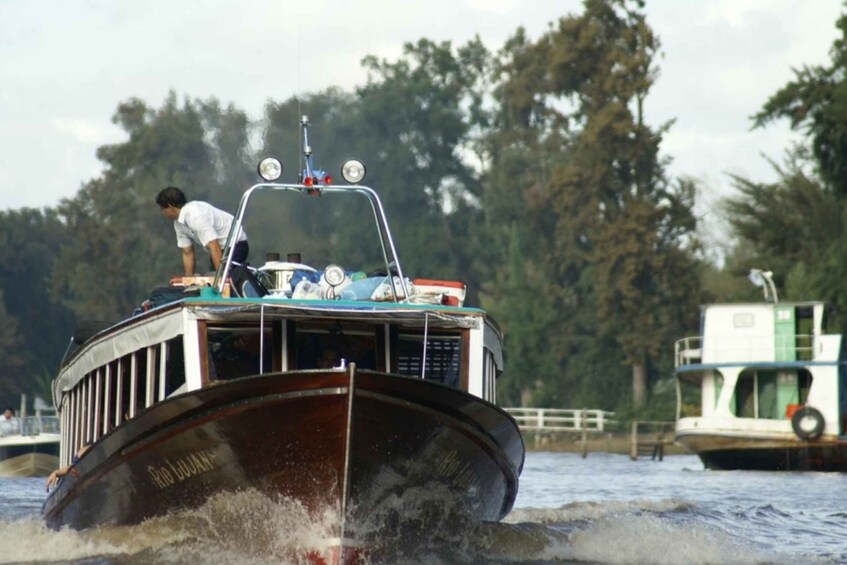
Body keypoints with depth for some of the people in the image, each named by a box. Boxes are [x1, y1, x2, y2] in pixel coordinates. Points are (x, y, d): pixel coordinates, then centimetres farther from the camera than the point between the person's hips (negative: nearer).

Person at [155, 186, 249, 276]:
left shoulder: (195, 216, -28)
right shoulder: (178, 223, 2)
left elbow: (214, 248, -34)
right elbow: (188, 254, 9)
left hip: (236, 246, -10)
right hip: (222, 248, 10)